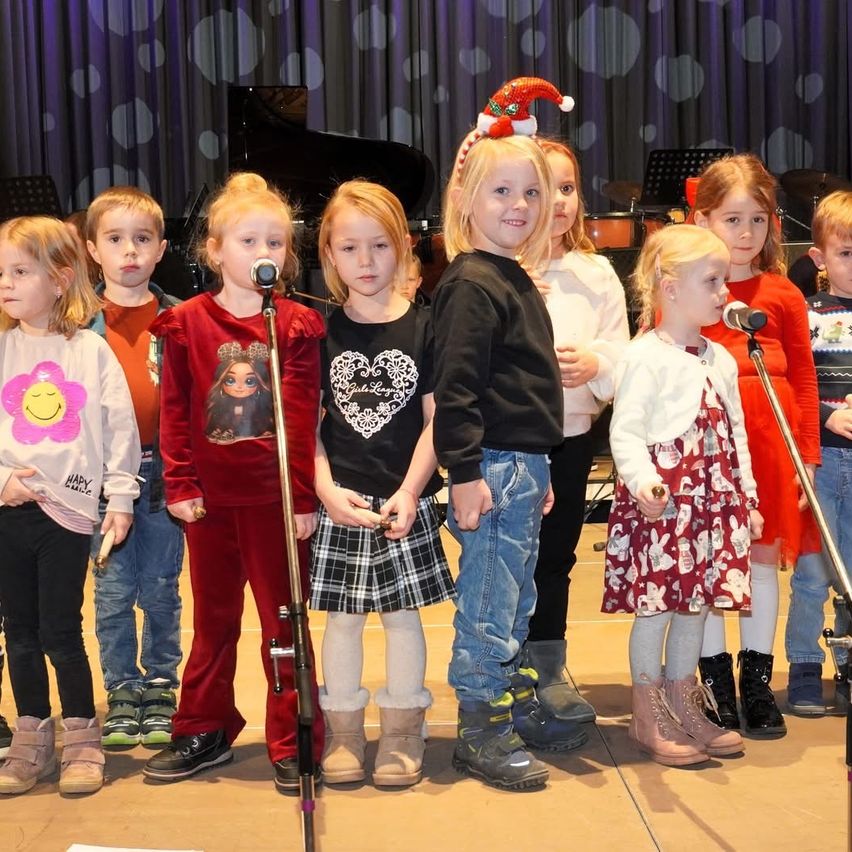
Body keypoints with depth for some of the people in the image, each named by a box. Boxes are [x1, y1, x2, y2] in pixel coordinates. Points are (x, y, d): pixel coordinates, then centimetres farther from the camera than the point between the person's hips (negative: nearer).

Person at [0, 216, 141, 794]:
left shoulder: (91, 351, 0)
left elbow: (120, 426, 1)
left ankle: (82, 739, 14)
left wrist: (120, 498, -2)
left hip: (69, 507, -3)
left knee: (61, 632, -1)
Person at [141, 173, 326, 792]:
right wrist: (180, 484, -4)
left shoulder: (297, 326, -4)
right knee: (213, 620, 16)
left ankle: (294, 742, 17)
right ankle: (205, 733, 29)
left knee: (283, 619, 7)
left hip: (277, 497, -2)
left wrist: (304, 496, -9)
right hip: (210, 497, 2)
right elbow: (175, 412, 1)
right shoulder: (187, 323, 0)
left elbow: (304, 417, -6)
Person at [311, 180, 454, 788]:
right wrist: (328, 490, -12)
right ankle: (343, 731, 21)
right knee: (343, 615, 8)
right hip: (340, 501, 1)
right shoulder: (322, 333, 1)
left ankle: (403, 732, 21)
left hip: (405, 499, -1)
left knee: (404, 612, 7)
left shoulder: (423, 328, -1)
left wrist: (410, 491, -12)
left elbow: (436, 420, -3)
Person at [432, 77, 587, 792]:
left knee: (516, 599, 18)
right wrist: (465, 473, -23)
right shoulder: (472, 285, -14)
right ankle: (481, 733, 8)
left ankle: (519, 711, 30)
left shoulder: (515, 280, 15)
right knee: (490, 600, -2)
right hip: (493, 465, -9)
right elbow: (456, 387, -19)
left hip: (525, 464, 9)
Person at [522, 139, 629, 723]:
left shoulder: (597, 273, 6)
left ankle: (549, 668, 29)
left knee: (556, 554, 15)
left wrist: (597, 362, -17)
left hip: (572, 434, 4)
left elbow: (622, 352, 4)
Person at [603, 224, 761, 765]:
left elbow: (736, 436, 19)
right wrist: (642, 483, -31)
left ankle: (683, 706, 27)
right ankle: (647, 718, 12)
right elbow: (625, 432, -16)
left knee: (697, 602, 13)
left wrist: (747, 497, 17)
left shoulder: (721, 360, 14)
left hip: (714, 499, 7)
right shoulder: (645, 357, -9)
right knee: (655, 605, -1)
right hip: (661, 499, -7)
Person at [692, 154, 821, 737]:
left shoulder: (783, 295, 6)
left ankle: (758, 683, 22)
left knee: (764, 556, 9)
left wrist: (808, 457, 3)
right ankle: (716, 682, 19)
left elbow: (805, 380, 7)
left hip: (769, 440, 2)